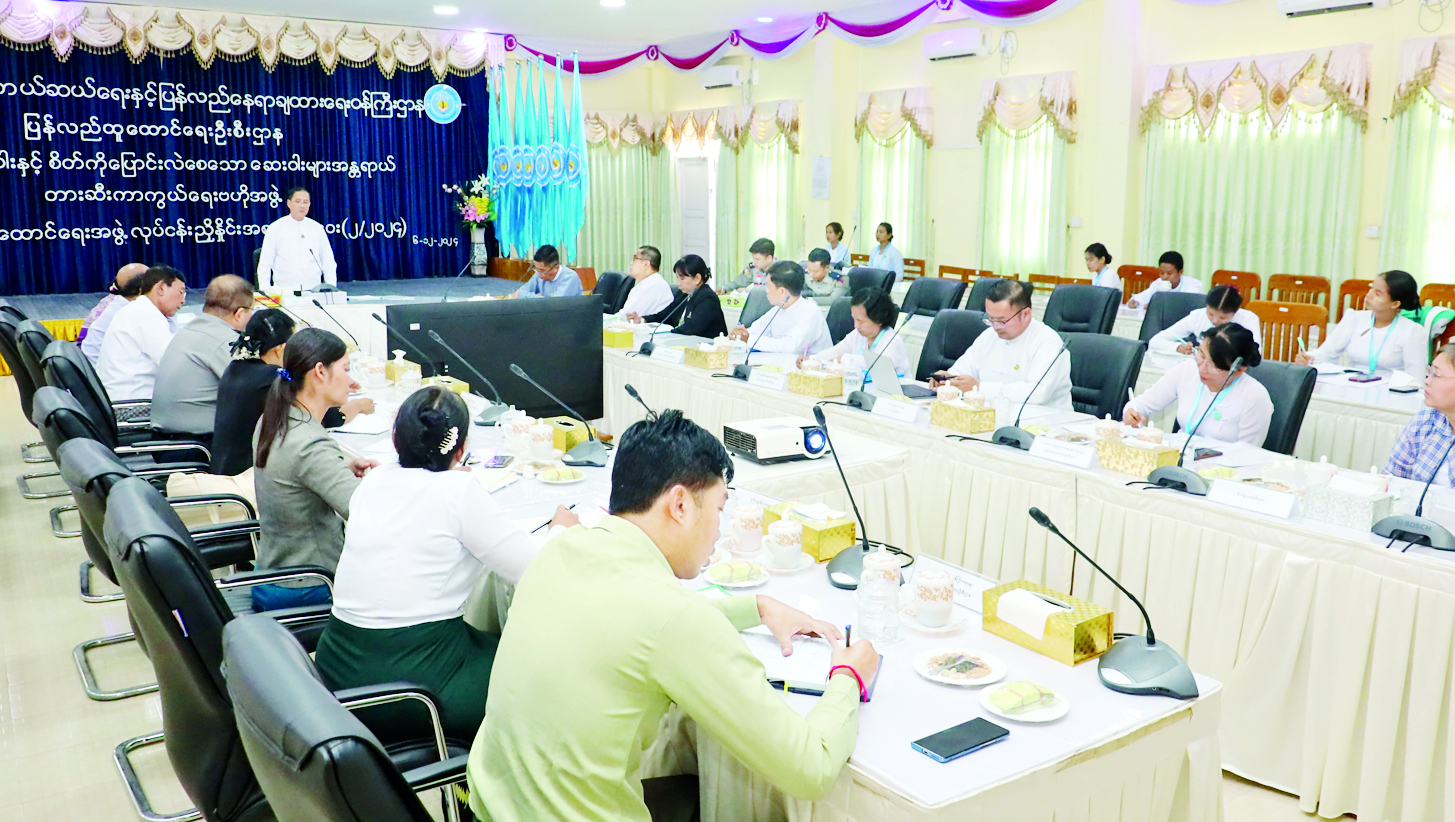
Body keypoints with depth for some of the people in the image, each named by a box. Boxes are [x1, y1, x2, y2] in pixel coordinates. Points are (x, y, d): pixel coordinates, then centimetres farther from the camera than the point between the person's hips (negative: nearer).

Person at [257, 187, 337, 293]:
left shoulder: (317, 229, 13)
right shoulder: (275, 229, 7)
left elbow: (329, 263, 14)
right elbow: (264, 264, 7)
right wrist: (265, 290, -5)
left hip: (313, 291, 1)